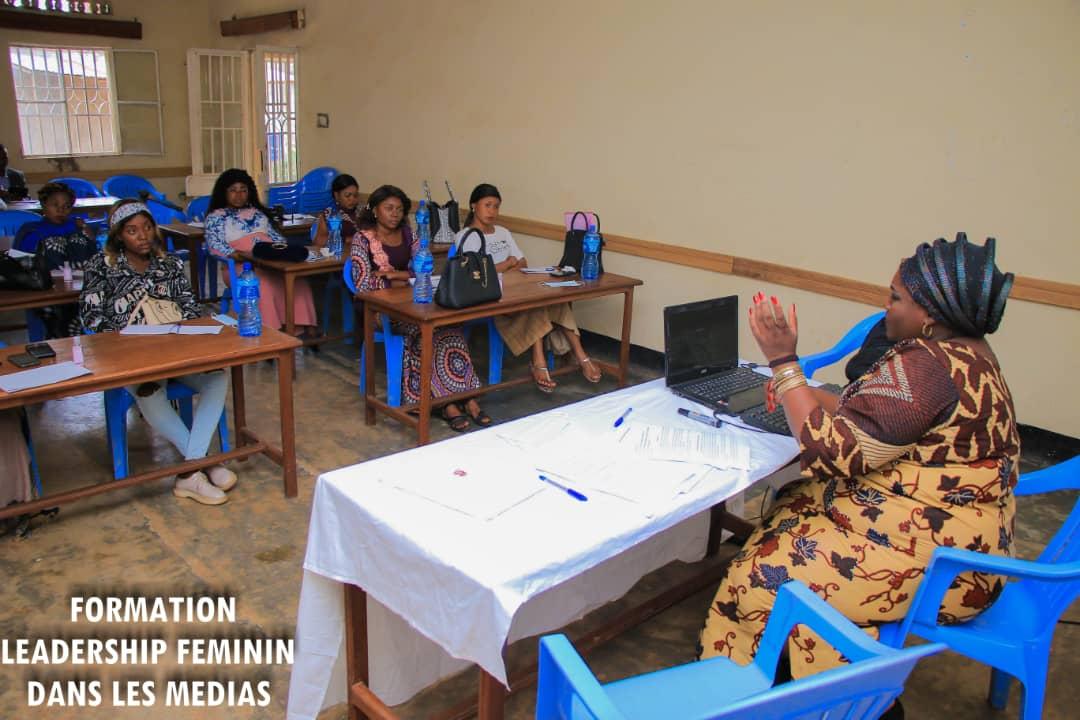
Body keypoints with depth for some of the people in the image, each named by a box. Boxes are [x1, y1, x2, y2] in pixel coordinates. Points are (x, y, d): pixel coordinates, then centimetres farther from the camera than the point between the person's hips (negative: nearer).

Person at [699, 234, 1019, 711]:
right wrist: (798, 393, 2)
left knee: (767, 575, -11)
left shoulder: (923, 366, -25)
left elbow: (835, 452, -26)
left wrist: (783, 361, -21)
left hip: (933, 555, -11)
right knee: (787, 512, 10)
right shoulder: (966, 351, 8)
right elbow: (876, 422, 12)